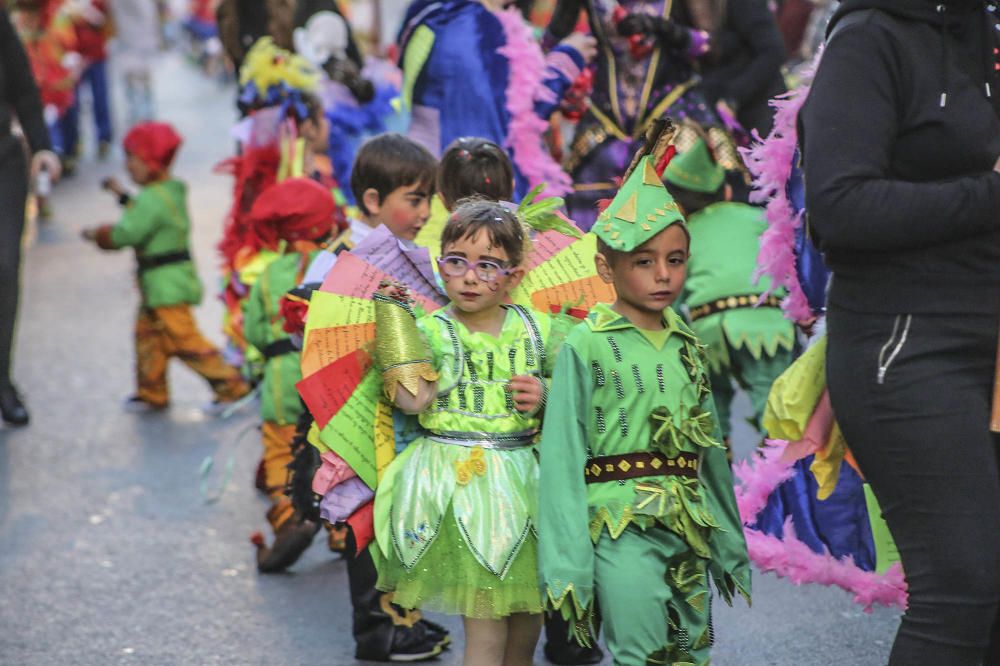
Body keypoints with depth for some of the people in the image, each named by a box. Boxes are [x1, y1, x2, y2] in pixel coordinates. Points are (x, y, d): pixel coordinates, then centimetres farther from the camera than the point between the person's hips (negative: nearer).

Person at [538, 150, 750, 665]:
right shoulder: (586, 346, -6)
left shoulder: (686, 346, 11)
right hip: (623, 529, -6)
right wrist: (568, 567, -13)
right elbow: (563, 459, -8)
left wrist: (730, 545, 19)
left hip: (690, 530, 6)